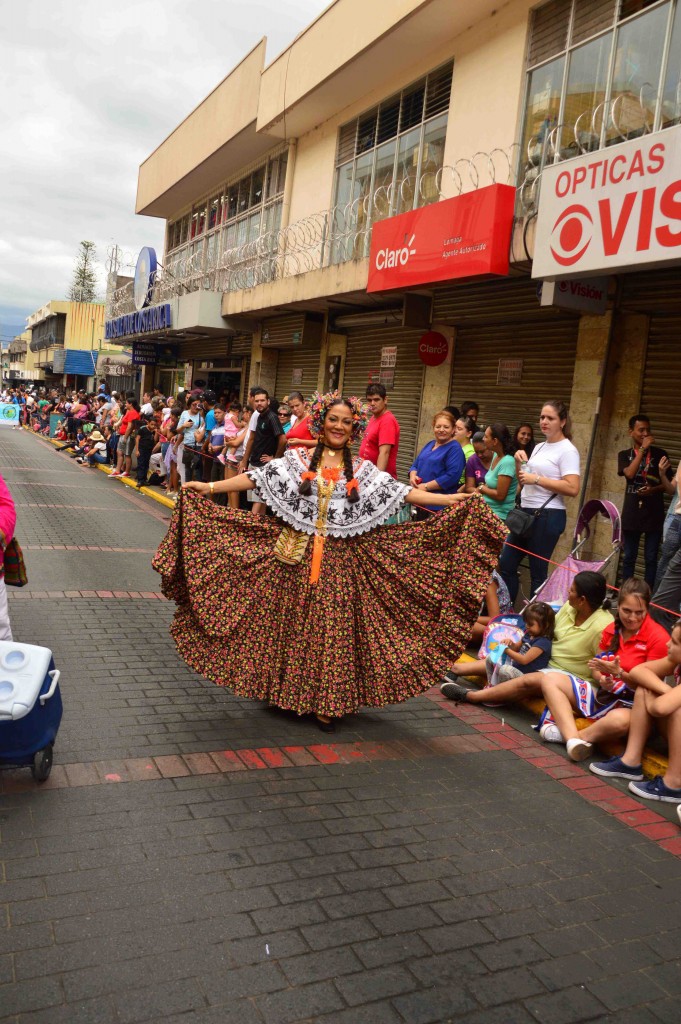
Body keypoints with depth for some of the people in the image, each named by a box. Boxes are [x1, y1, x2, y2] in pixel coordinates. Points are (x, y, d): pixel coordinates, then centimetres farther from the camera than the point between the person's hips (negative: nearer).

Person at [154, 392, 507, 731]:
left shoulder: (362, 469, 6)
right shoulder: (297, 459, 3)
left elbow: (403, 492, 2)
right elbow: (257, 478, -2)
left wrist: (455, 500, -5)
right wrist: (210, 487, -11)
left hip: (339, 562, 1)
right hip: (297, 557, 0)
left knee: (332, 628, 3)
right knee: (293, 624, 6)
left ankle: (326, 700, 15)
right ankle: (287, 692, 23)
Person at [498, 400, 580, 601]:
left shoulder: (567, 450, -9)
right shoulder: (539, 447, 16)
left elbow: (572, 489, -20)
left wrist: (536, 479, -19)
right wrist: (519, 463, 5)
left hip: (548, 516, -9)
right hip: (526, 513, 9)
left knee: (538, 572, -3)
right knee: (505, 565, 10)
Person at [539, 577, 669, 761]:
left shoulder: (658, 637, -13)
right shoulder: (612, 629, 5)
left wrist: (619, 673, -28)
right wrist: (602, 680, -13)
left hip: (631, 704, -7)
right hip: (604, 693, 7)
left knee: (620, 720, -43)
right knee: (550, 679, -5)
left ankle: (565, 733, -18)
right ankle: (573, 739, -26)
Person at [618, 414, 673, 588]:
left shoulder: (659, 453, 4)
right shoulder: (624, 455, 7)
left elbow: (669, 484, 6)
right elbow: (630, 473, -14)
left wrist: (653, 489, -14)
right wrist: (643, 449, -13)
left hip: (654, 514, -1)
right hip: (632, 514, 1)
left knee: (651, 558, 1)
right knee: (629, 557, 7)